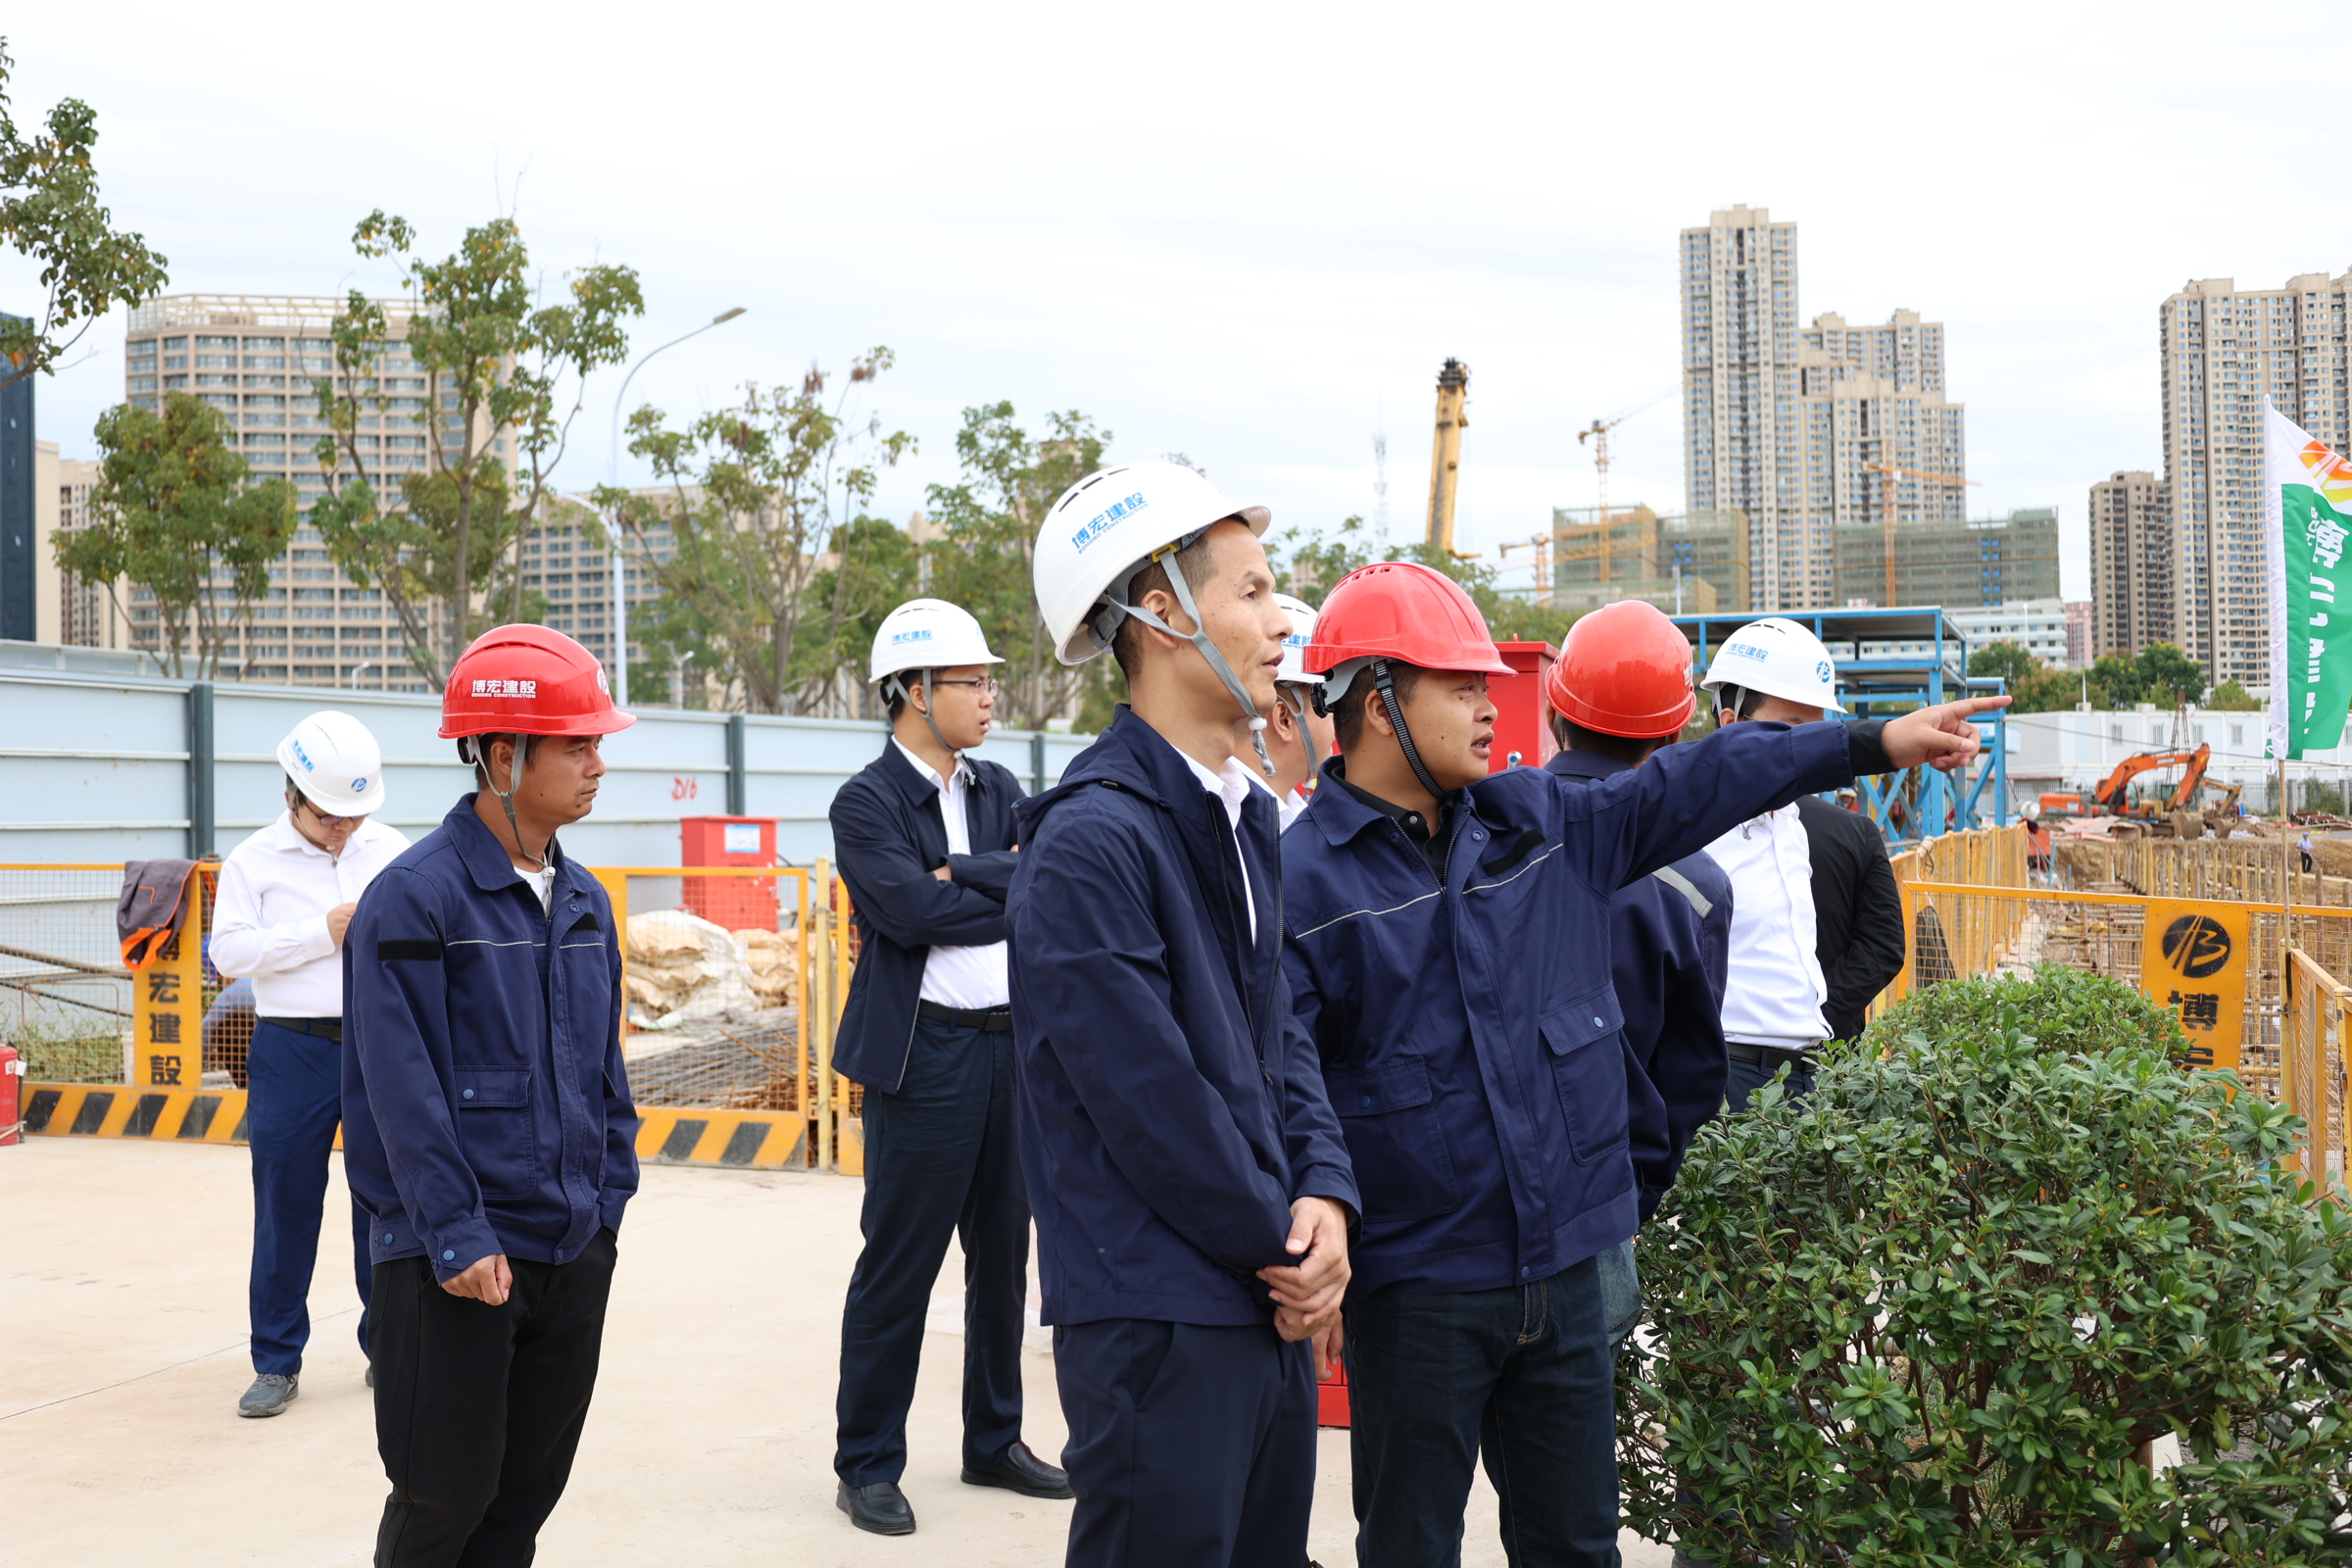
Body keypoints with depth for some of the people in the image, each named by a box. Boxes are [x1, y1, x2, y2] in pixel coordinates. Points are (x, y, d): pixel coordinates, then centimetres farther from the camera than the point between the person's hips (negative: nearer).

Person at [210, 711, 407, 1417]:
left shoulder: (391, 848, 9)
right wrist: (323, 933, -13)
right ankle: (276, 1363, 13)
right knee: (285, 1207, 3)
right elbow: (230, 951, -9)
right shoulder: (254, 861, 1)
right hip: (293, 1050, -2)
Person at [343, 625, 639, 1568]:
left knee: (529, 1489, 13)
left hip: (575, 1246, 7)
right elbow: (404, 1088, -16)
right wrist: (455, 1234, -18)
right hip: (458, 1260, -6)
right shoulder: (415, 897, -13)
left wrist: (610, 1194, 10)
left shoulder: (584, 901, 9)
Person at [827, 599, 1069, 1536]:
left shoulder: (998, 790, 11)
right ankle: (866, 1467, 11)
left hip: (1014, 1045, 6)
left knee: (1003, 1255, 15)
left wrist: (959, 878, -15)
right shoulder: (867, 802, -7)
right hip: (926, 1054, -6)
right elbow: (913, 911, -20)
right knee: (899, 1267, 0)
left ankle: (994, 1442, 29)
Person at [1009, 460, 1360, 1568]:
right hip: (1160, 1325, -9)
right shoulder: (1091, 842, -17)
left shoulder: (1243, 814, 12)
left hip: (1271, 1310, 9)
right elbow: (1151, 1097, -19)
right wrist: (1282, 1247, -9)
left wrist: (1323, 1195, -2)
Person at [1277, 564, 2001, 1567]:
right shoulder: (1304, 879, -11)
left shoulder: (1536, 820, 6)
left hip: (1565, 1268, 6)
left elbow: (1689, 790, 13)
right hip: (1415, 1288, -5)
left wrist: (1875, 744, 15)